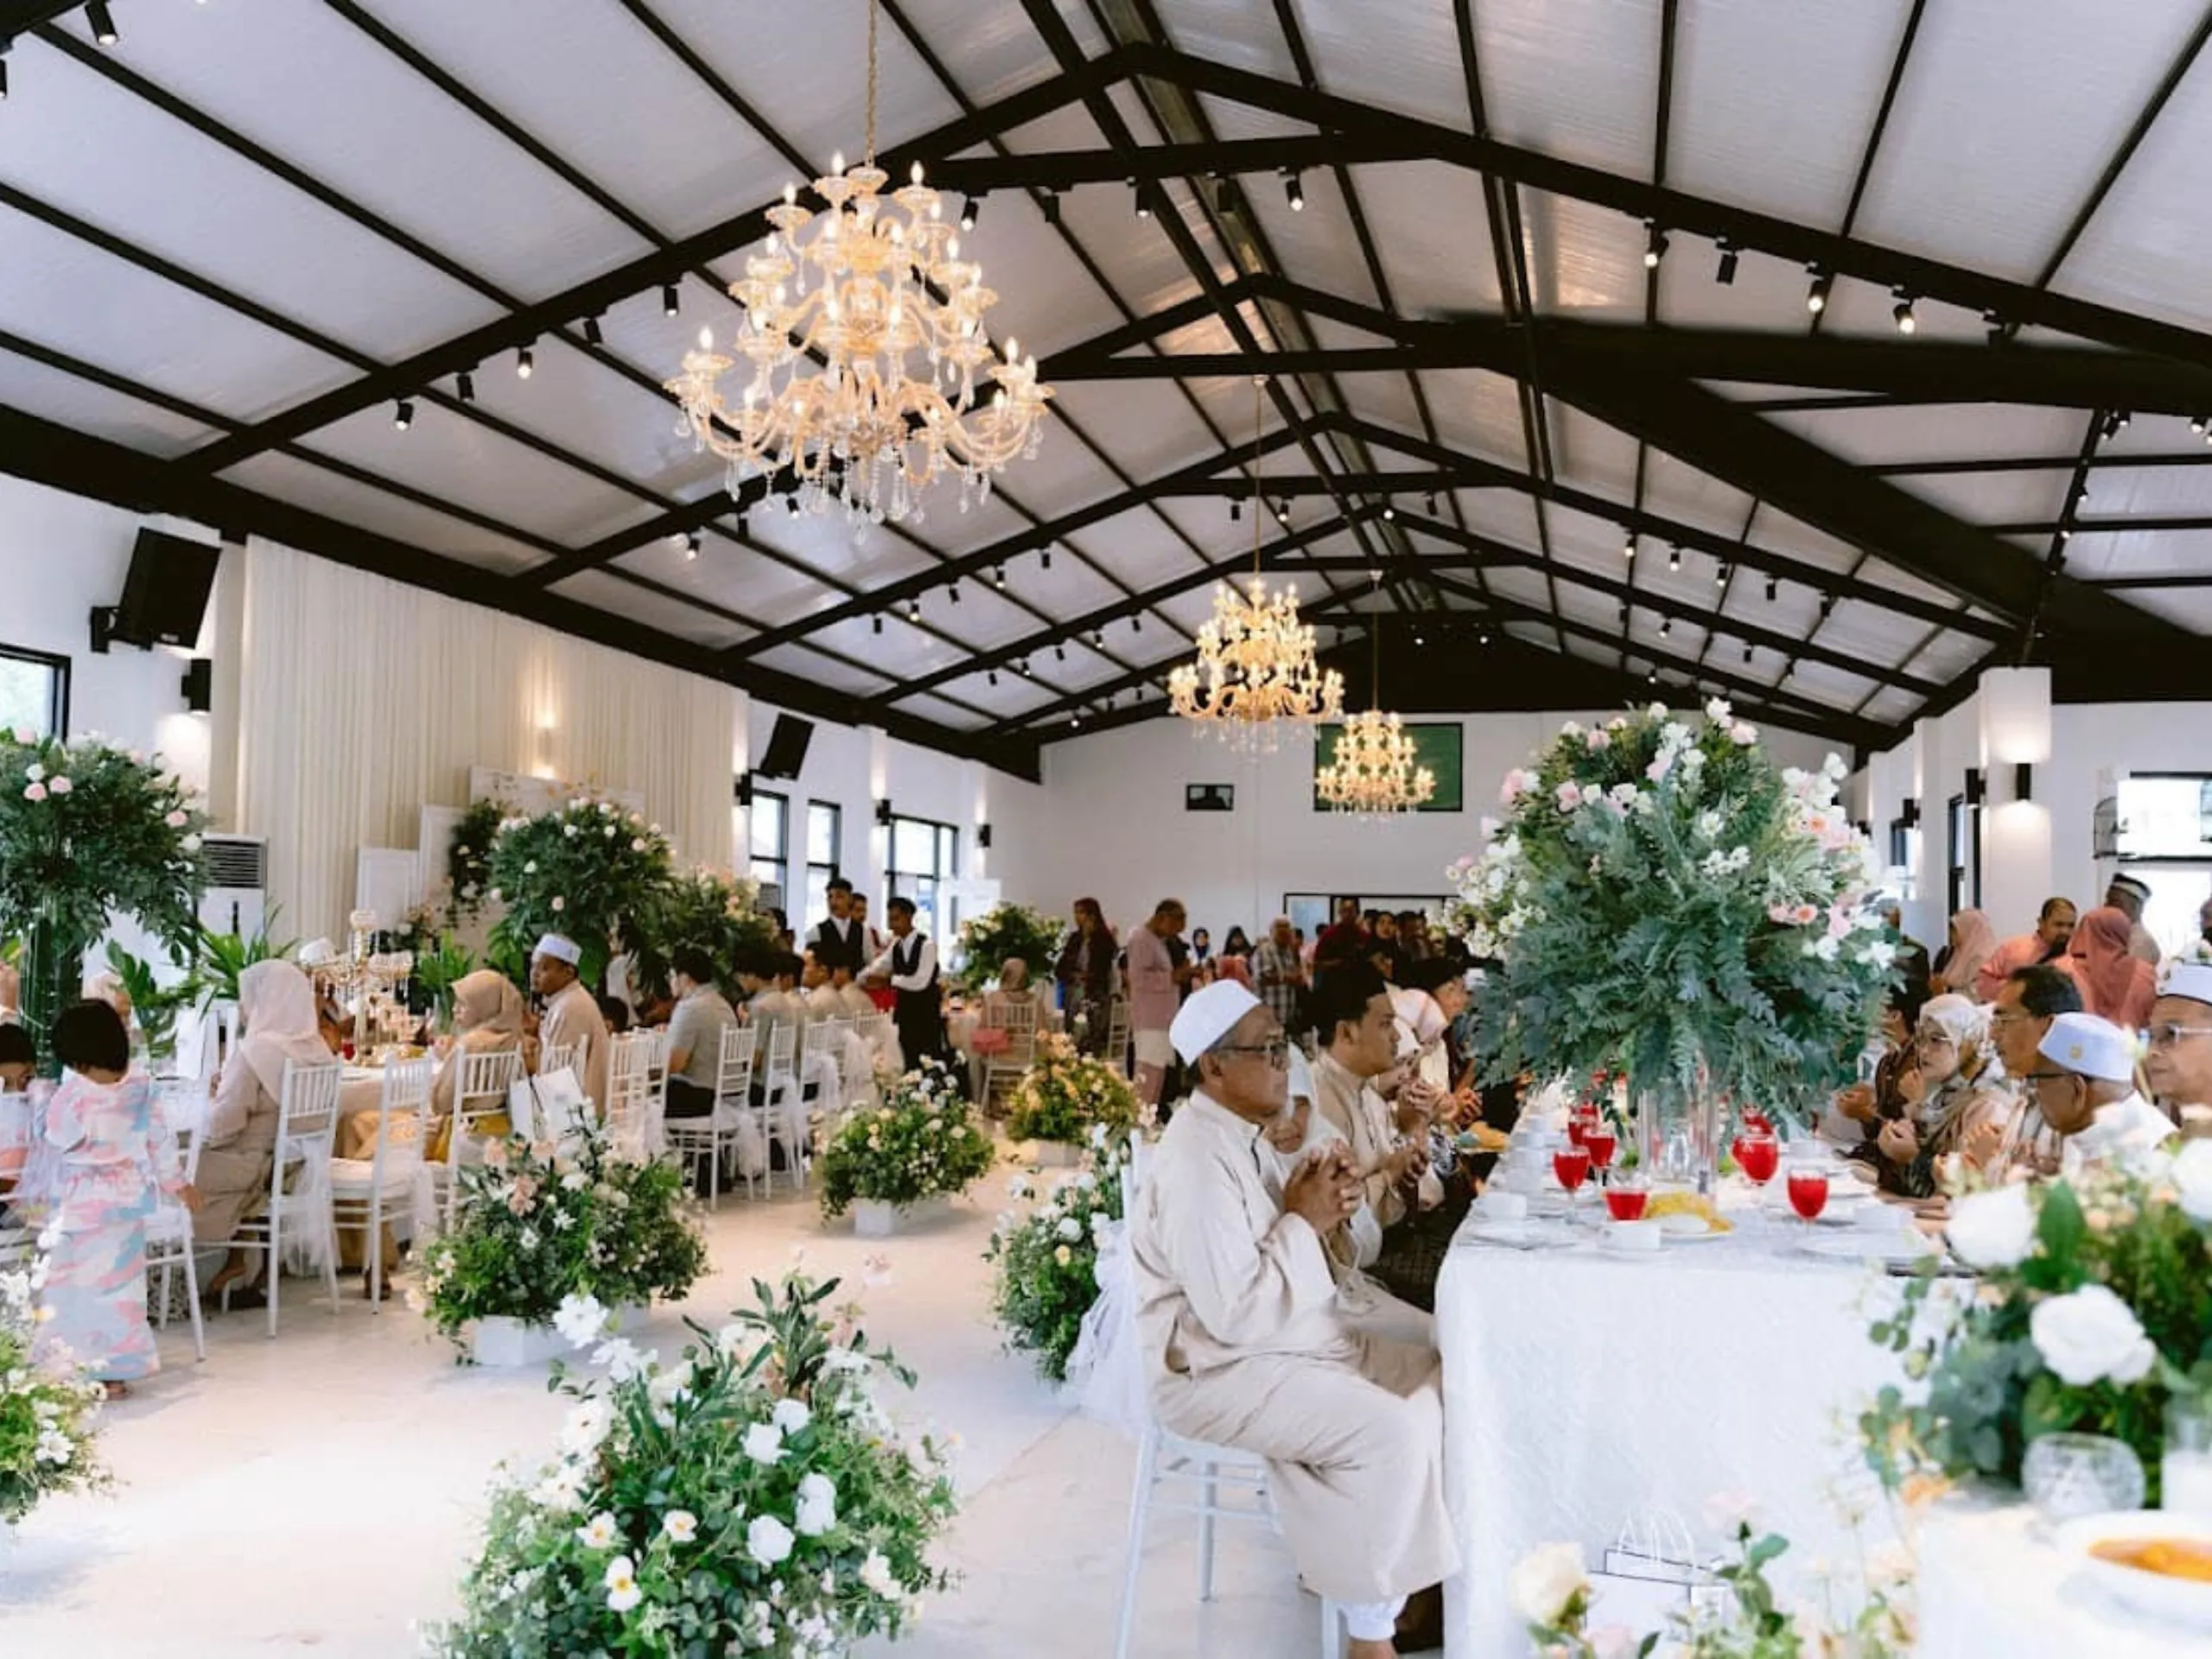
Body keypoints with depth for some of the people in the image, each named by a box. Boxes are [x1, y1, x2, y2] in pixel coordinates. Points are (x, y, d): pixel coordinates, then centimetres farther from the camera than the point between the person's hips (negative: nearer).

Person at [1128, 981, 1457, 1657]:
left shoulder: (1240, 1134, 7)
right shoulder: (1198, 1160, -24)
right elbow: (1234, 1314, -28)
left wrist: (1323, 1208, -6)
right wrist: (1304, 1221, -18)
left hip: (1284, 1341, 10)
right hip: (1217, 1370, -10)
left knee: (1433, 1380, 7)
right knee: (1390, 1432, -22)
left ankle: (1348, 1557, 15)